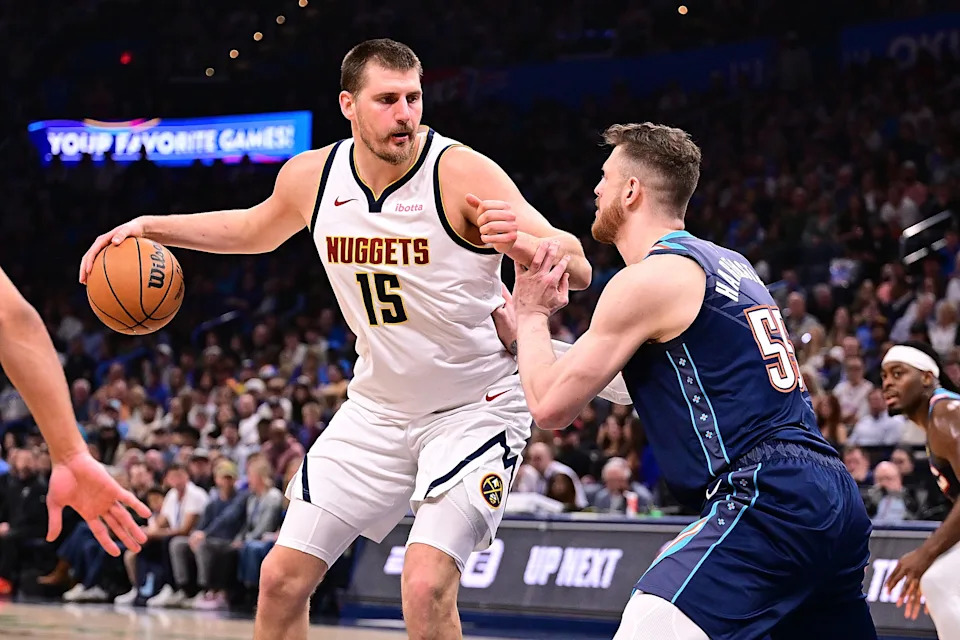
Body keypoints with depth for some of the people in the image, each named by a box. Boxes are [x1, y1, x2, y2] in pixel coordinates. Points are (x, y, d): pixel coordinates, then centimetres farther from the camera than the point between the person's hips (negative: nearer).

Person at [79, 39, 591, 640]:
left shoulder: (462, 173, -21)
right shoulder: (311, 176, -5)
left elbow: (577, 270, -25)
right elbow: (254, 230, 19)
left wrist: (521, 241, -46)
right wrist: (150, 226, 7)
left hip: (476, 405, -5)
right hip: (380, 405, 6)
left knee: (426, 588, -23)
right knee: (283, 576, 5)